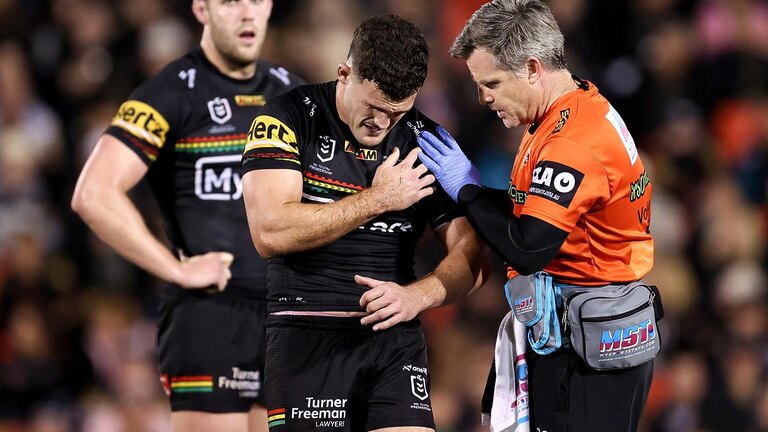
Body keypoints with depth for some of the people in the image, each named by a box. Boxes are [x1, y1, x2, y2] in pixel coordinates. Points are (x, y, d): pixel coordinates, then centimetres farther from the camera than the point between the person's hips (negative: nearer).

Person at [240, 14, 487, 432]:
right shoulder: (291, 118, -4)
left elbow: (470, 255, 9)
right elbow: (271, 233, -16)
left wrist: (417, 295, -11)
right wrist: (377, 200, -12)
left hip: (396, 336, 3)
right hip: (307, 335, -3)